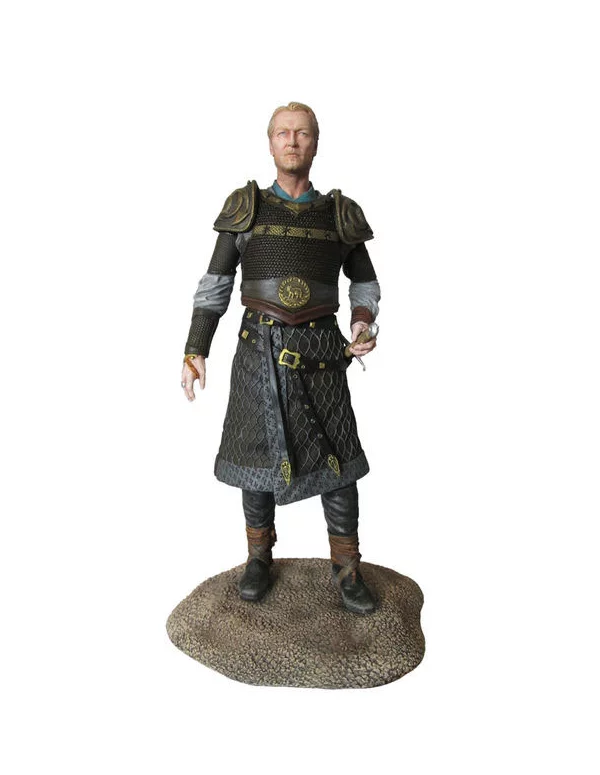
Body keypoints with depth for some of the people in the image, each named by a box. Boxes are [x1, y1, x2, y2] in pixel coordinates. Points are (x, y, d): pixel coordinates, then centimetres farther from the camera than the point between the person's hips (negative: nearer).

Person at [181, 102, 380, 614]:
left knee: (336, 457, 0)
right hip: (261, 350, 0)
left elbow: (365, 284, 15)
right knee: (259, 452, 6)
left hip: (319, 350, 1)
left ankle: (347, 567, 18)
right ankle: (260, 556, 28)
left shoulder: (339, 215, 7)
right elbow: (215, 285, 5)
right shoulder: (246, 210, 5)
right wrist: (195, 353, -2)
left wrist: (365, 328, -5)